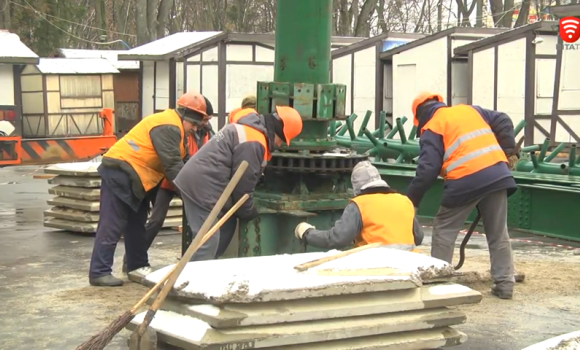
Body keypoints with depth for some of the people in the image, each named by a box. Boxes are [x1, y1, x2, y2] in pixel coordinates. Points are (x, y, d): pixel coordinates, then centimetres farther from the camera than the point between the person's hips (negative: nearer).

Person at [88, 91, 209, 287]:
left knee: (136, 222, 16)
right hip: (120, 171, -11)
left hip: (130, 175, 11)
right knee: (112, 225, -10)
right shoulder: (168, 127, -16)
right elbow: (172, 164, -20)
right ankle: (99, 272, -8)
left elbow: (175, 160, 16)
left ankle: (137, 265, 24)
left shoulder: (171, 126, 17)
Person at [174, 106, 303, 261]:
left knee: (226, 229, 16)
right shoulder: (253, 142, -17)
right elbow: (243, 186, -13)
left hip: (197, 182, 11)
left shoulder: (247, 128, 17)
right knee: (208, 243, -11)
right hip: (202, 188, -11)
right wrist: (251, 214, 4)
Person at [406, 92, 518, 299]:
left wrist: (411, 200, 2)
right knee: (498, 233, 13)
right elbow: (503, 122, 21)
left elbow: (428, 169, -3)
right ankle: (504, 284, 12)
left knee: (444, 229, 10)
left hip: (467, 181, -5)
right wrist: (507, 151, 19)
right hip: (498, 172, 5)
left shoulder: (431, 128, 7)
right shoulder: (470, 110, 24)